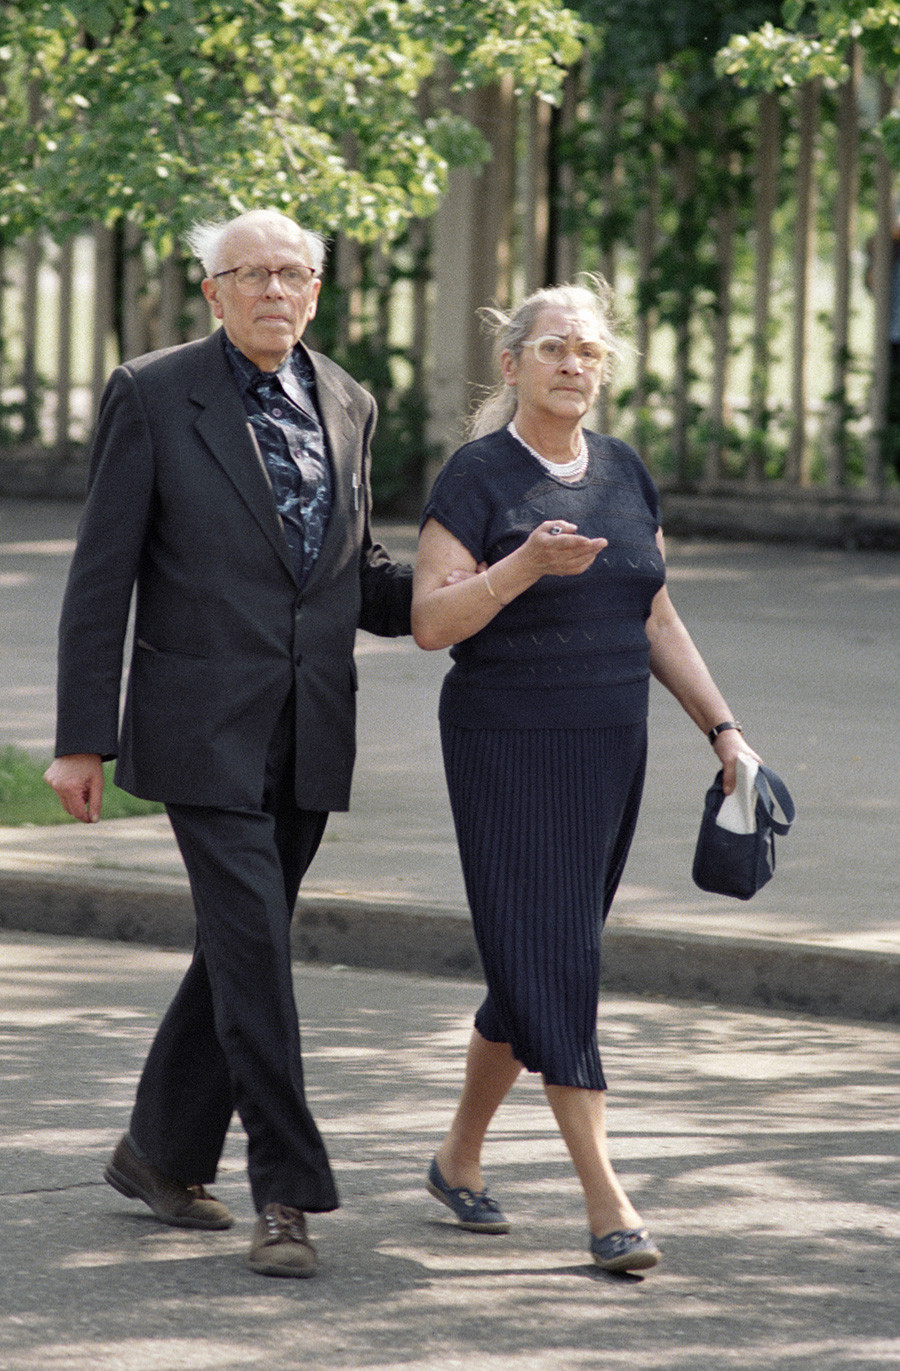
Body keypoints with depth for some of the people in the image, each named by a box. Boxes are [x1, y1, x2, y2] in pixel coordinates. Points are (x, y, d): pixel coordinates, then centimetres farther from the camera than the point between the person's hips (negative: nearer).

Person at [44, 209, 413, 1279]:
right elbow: (102, 576, -5)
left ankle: (162, 1152, 28)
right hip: (205, 728, -5)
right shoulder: (153, 397, -5)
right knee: (254, 949, -12)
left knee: (238, 948, 12)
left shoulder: (345, 407, 11)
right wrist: (82, 739, -8)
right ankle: (287, 1194, -11)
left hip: (310, 737, 5)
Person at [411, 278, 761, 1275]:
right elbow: (430, 621, -14)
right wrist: (525, 565, -27)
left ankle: (459, 1157, 30)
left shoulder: (625, 474, 10)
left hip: (607, 746, 6)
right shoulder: (478, 477, -8)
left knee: (536, 967, 12)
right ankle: (606, 1203, -13)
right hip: (506, 750, -6)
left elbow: (656, 622, 16)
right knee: (551, 963, -10)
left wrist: (722, 728, 9)